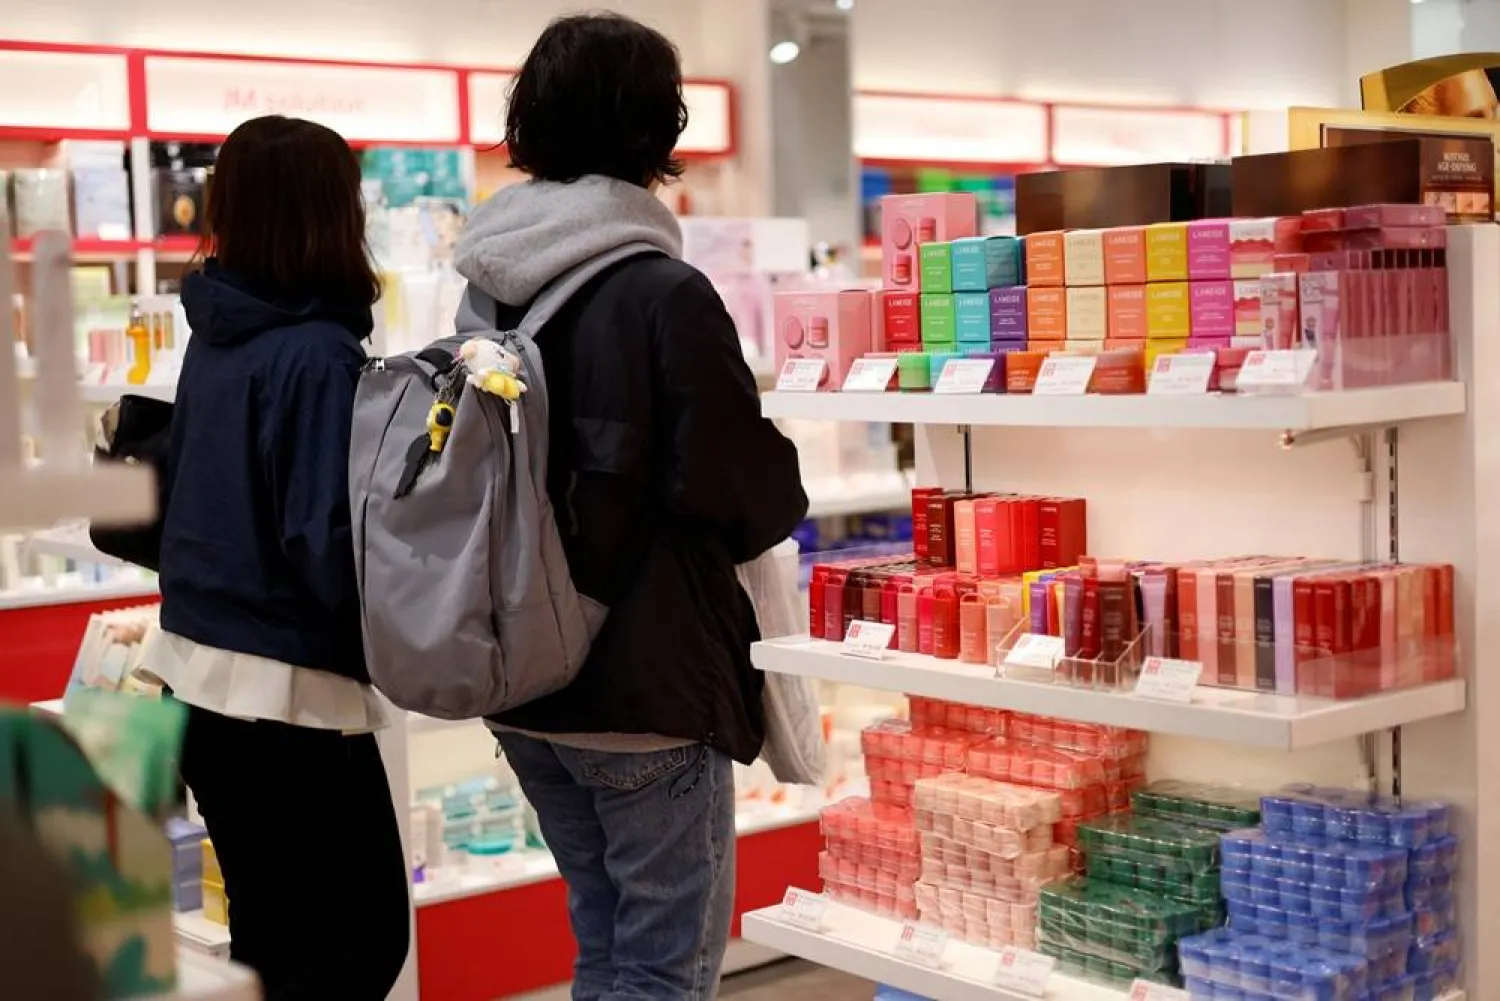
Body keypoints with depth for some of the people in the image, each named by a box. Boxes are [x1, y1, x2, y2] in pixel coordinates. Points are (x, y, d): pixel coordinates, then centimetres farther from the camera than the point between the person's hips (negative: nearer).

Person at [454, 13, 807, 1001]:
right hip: (648, 684, -7)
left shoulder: (488, 289, 4)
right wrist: (780, 502, 6)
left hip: (526, 681, 7)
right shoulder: (661, 291, -17)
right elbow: (759, 498, -15)